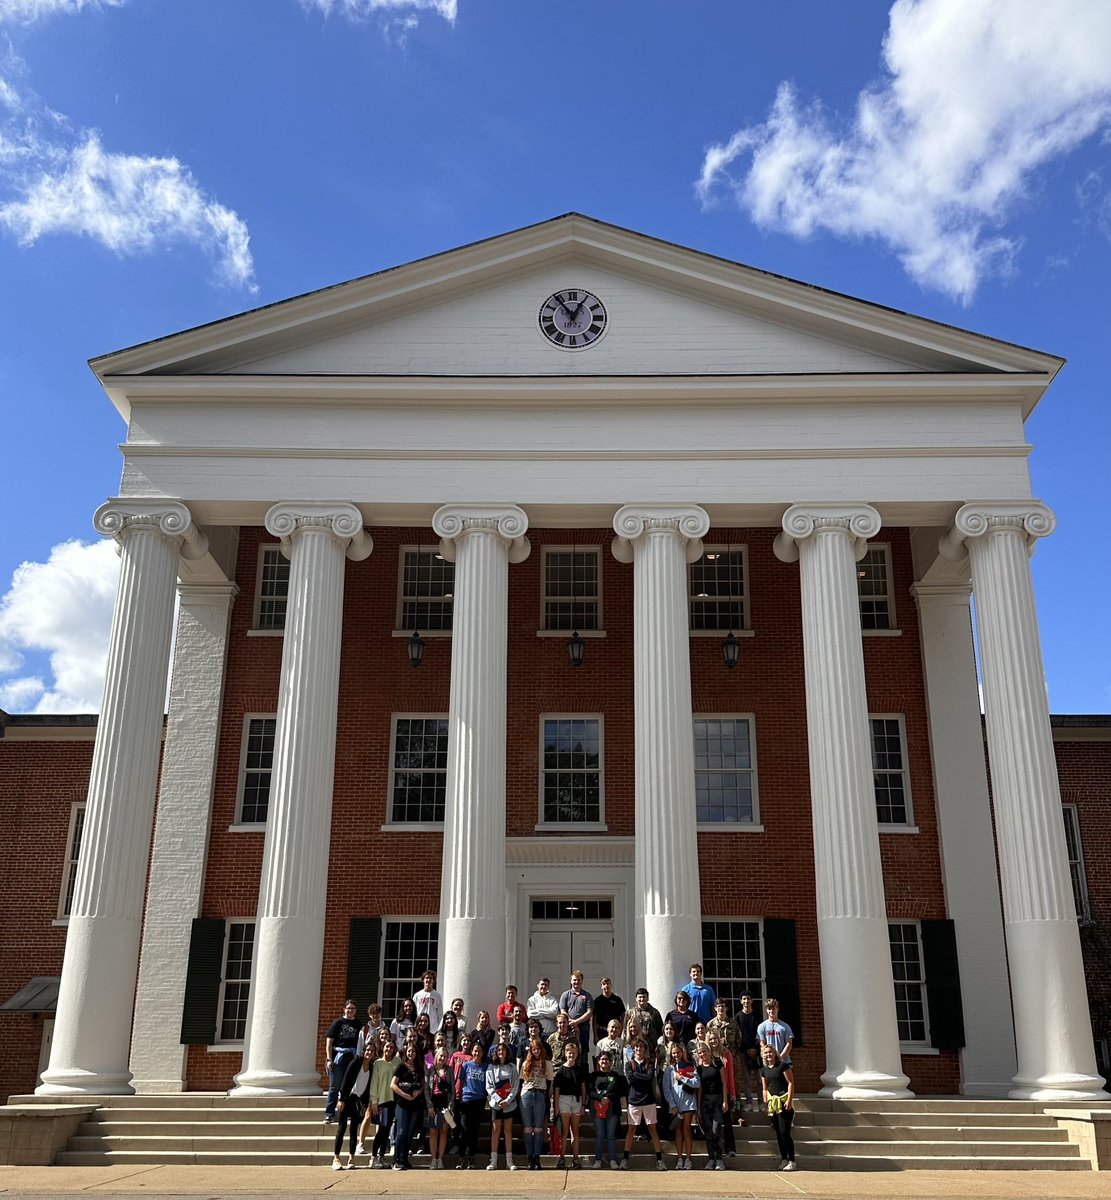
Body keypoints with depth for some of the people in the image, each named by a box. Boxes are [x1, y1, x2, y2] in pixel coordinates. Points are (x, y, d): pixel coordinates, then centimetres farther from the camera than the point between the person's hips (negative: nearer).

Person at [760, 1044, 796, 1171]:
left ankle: (791, 1161, -5)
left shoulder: (783, 1066, -5)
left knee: (784, 1132, -11)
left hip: (784, 1102, -6)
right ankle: (784, 1160, 14)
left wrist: (789, 1100, -14)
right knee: (778, 1133, 7)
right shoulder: (764, 1070, 12)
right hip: (772, 1102, 6)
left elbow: (791, 1083, -7)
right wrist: (766, 1104, 11)